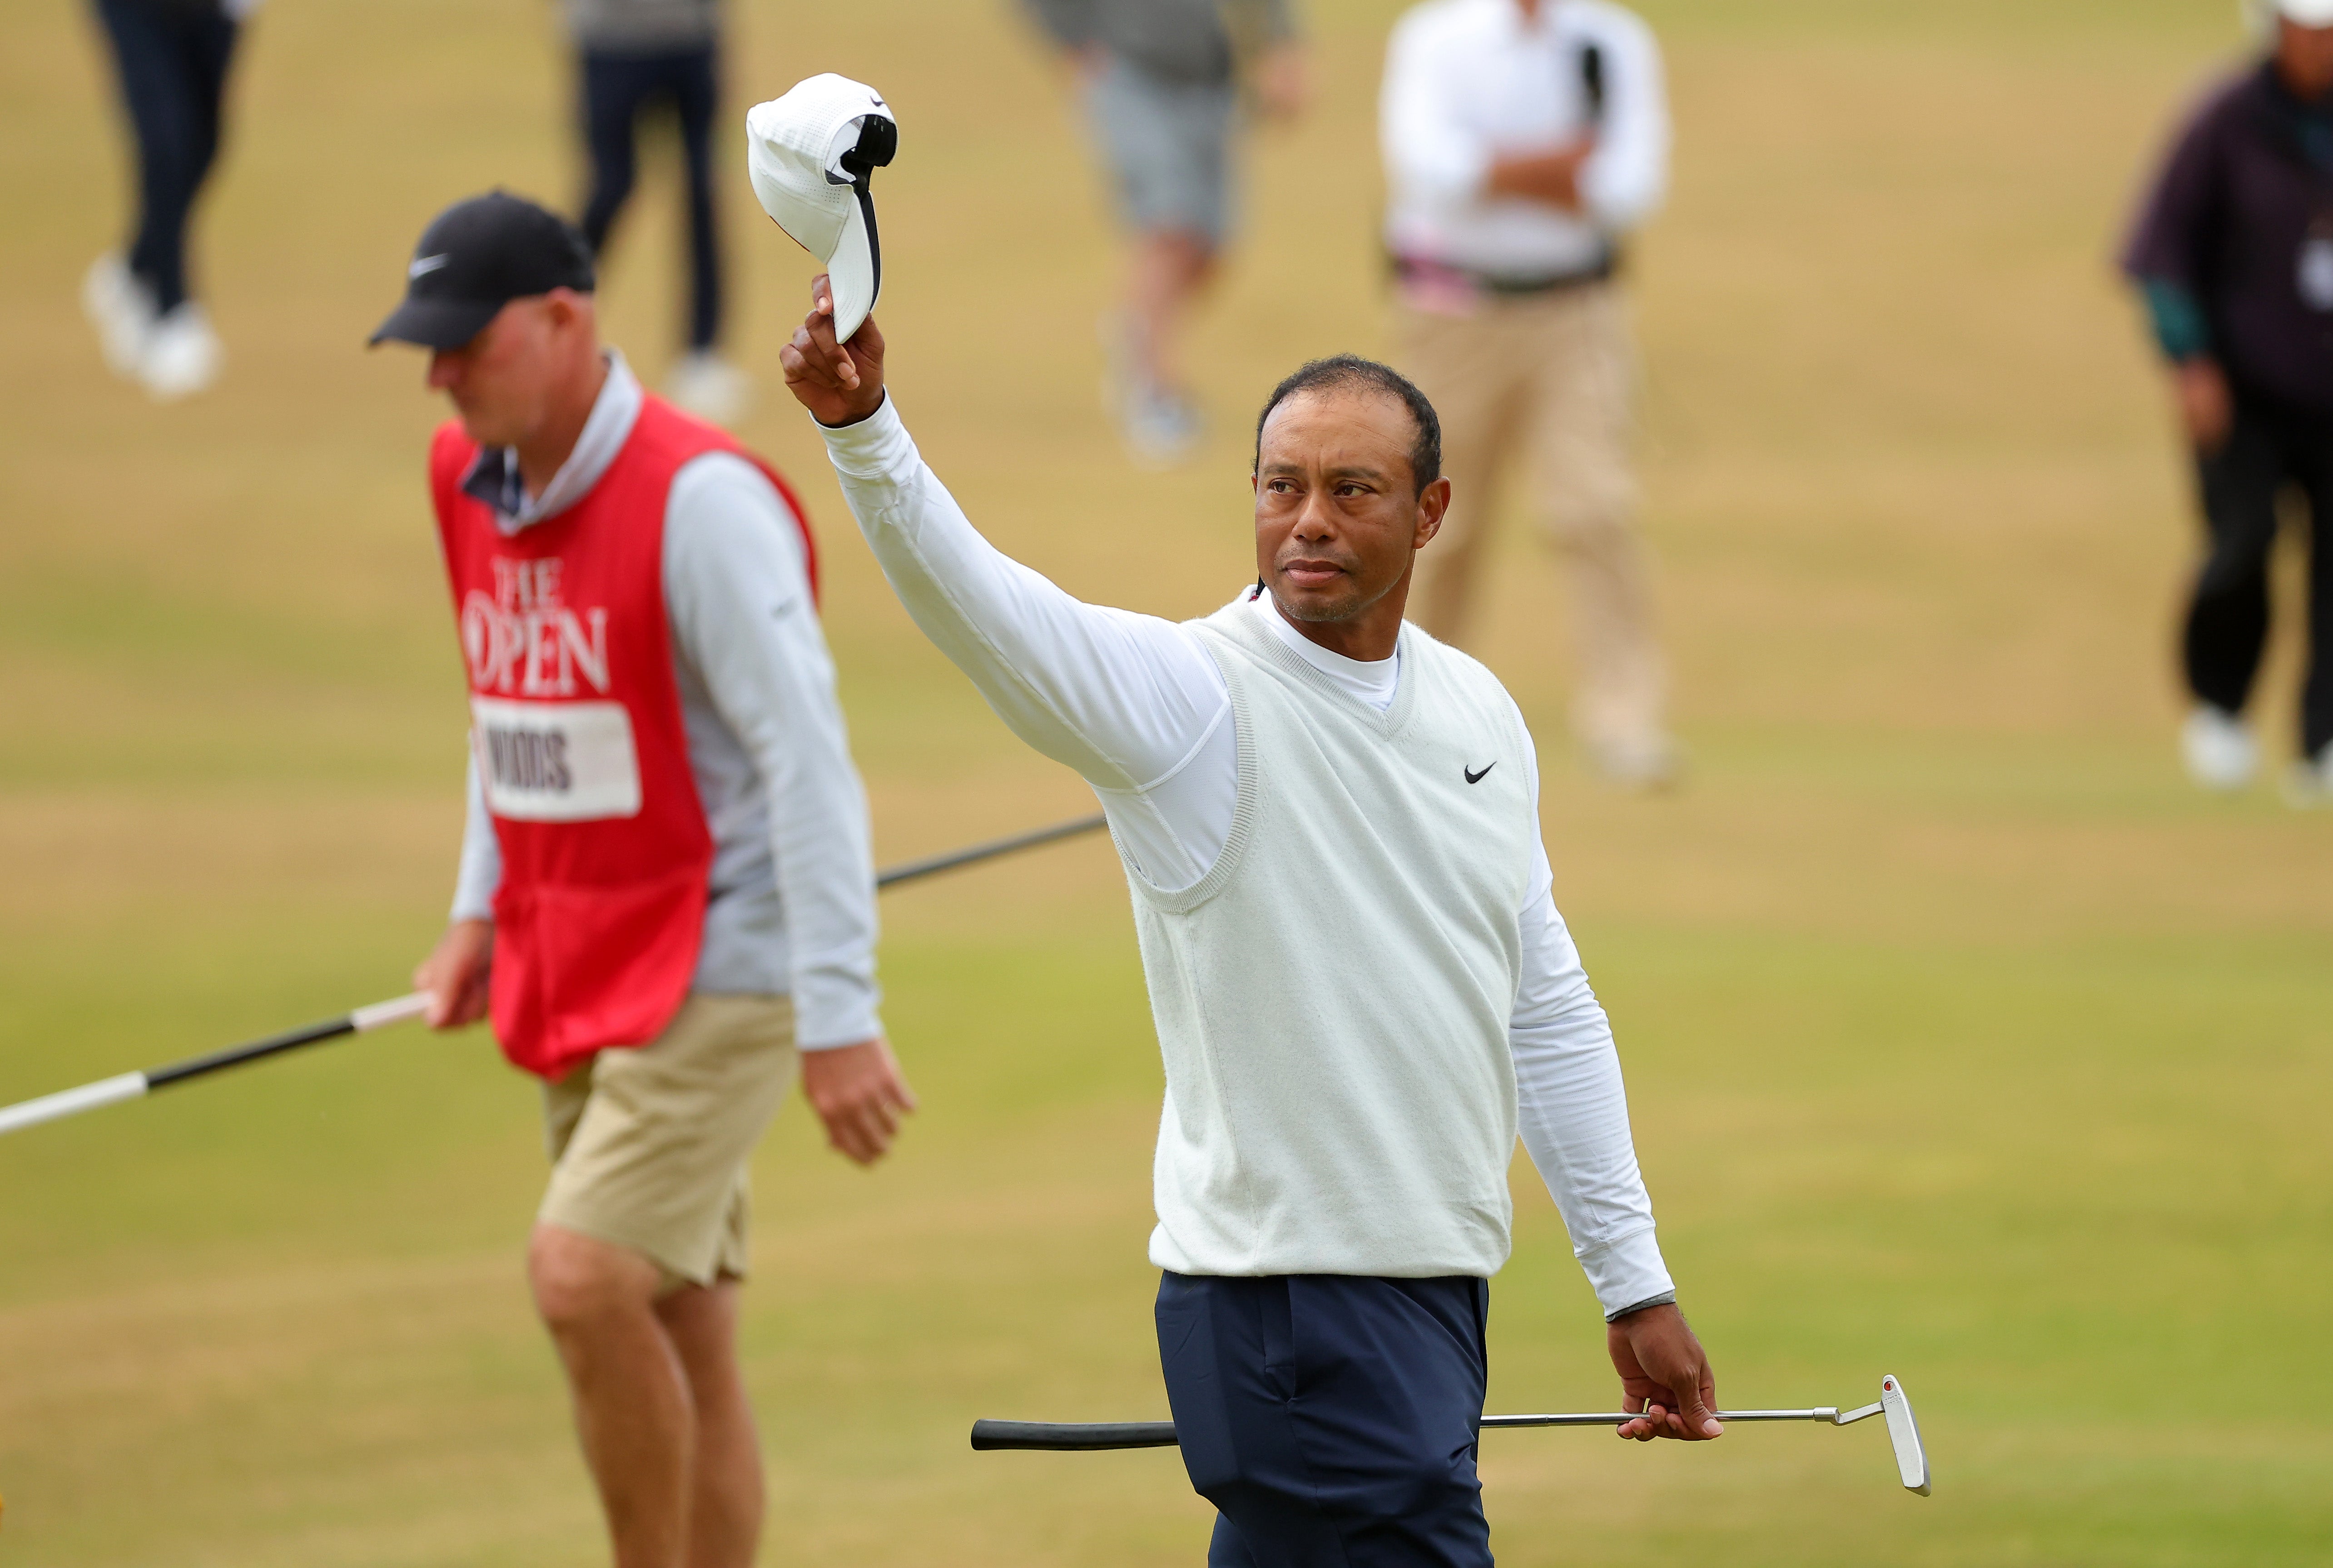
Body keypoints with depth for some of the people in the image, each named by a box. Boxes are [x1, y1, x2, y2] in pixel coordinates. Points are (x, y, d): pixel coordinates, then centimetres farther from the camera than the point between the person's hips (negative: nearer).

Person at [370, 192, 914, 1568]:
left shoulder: (700, 500, -18)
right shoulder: (470, 477, 7)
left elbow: (806, 758, -20)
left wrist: (839, 1017, -23)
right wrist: (485, 906, 18)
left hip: (718, 966, -8)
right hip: (577, 972, 8)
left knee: (584, 1274, -20)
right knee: (676, 1335, 8)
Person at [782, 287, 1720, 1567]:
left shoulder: (1481, 713, 11)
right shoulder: (1191, 696, -10)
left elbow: (1548, 1010, 18)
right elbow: (978, 604, -28)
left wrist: (1633, 1282, 19)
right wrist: (861, 425, -46)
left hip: (1438, 1296, 7)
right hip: (1287, 1303, -7)